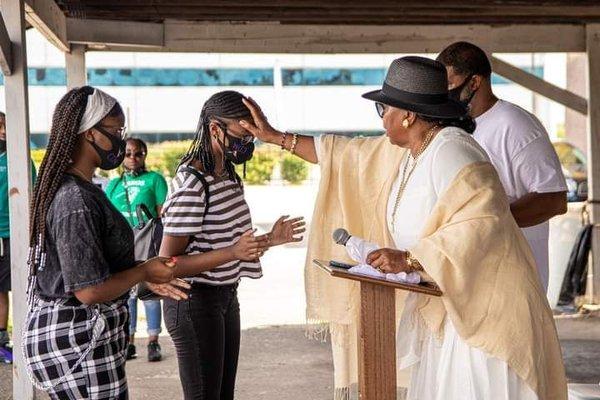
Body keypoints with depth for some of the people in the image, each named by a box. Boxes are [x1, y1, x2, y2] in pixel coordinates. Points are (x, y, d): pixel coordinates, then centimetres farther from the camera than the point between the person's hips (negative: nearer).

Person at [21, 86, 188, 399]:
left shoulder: (68, 188, 11)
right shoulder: (77, 201, -21)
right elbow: (90, 291, -23)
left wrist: (149, 278, 13)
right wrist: (145, 271, -9)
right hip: (75, 341, -10)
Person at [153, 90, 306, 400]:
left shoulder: (229, 175, 8)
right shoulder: (191, 185, -20)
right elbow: (167, 263, -22)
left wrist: (269, 240, 3)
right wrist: (233, 253, -30)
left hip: (226, 298, 9)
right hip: (195, 302, -9)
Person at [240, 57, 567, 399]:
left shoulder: (450, 152, -19)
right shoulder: (407, 151, 10)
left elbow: (481, 223, -30)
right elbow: (350, 156, 21)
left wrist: (410, 259, -30)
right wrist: (274, 137, 23)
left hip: (485, 312, -9)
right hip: (447, 308, 9)